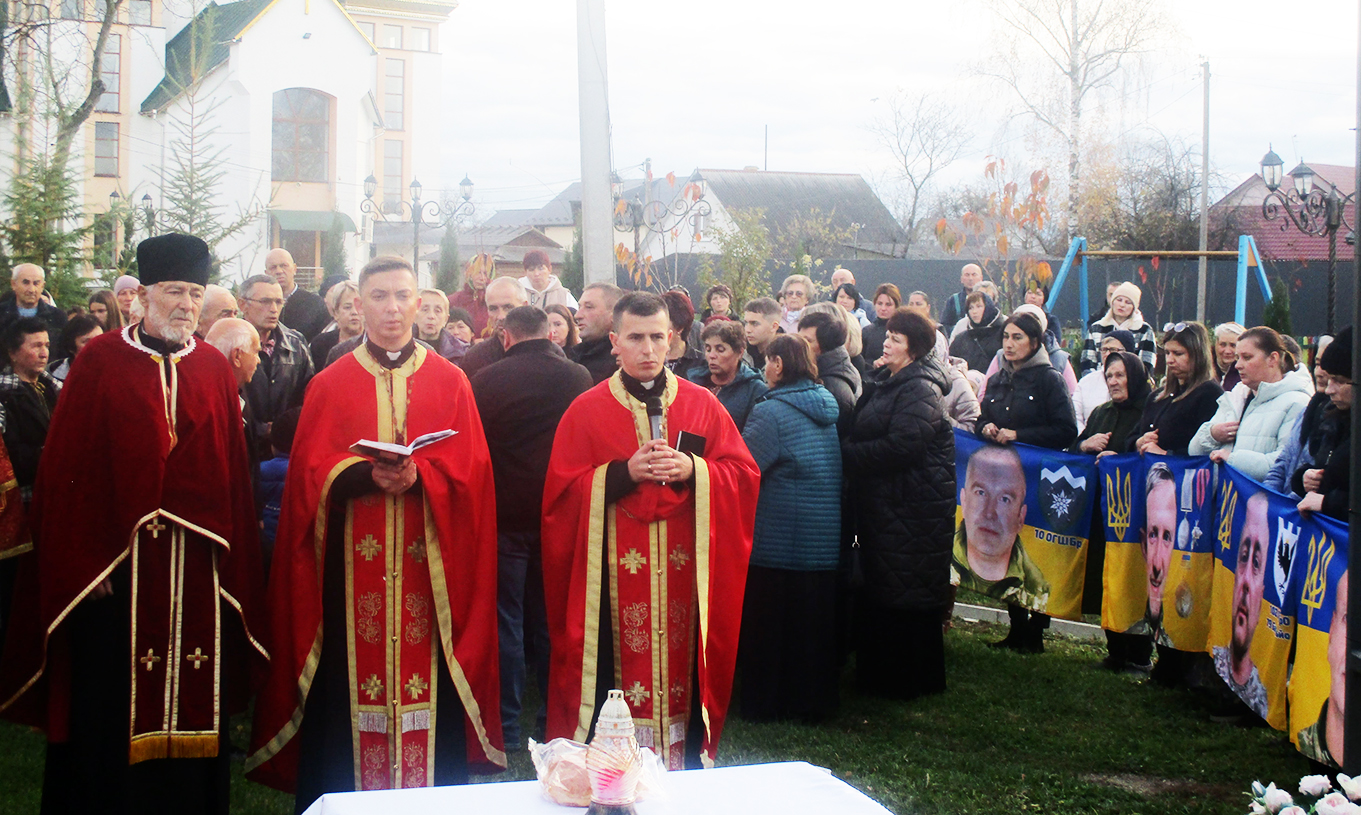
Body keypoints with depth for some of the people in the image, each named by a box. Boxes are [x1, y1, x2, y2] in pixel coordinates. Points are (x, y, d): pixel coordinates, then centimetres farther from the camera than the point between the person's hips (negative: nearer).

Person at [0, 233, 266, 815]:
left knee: (191, 702, 8)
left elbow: (233, 474, 9)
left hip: (197, 566, 3)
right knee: (112, 713, 3)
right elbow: (67, 469, -4)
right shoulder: (100, 363, -1)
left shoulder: (214, 370, 9)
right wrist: (80, 563, -11)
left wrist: (234, 560, 3)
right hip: (117, 562, -3)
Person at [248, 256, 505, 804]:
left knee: (425, 674, -2)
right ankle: (346, 793, 6)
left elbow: (468, 467, 2)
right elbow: (310, 471, 2)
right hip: (352, 561, 0)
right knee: (351, 678, -3)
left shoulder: (449, 382, 10)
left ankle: (430, 793, 7)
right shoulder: (330, 385, 10)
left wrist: (418, 476, -17)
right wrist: (367, 474, -16)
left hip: (427, 563, 0)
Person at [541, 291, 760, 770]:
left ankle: (687, 761, 15)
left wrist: (692, 471, -12)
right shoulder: (587, 411, 4)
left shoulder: (702, 405, 9)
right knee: (622, 669, -3)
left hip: (685, 569, 2)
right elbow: (562, 492, -2)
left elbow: (743, 476, 6)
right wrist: (623, 473, -15)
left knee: (680, 667, 3)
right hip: (616, 577, -1)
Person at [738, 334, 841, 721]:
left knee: (769, 625, 5)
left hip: (778, 540, -6)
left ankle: (766, 702, 14)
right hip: (825, 540, 7)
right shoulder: (826, 407, 7)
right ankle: (814, 699, 22)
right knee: (814, 621, 13)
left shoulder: (771, 411, -15)